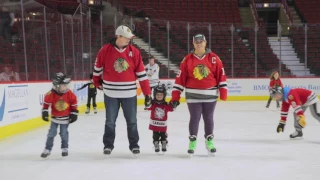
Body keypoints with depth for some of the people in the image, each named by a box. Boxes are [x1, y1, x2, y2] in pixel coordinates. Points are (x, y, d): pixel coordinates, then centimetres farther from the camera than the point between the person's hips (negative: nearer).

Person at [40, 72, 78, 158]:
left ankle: (65, 148, 24)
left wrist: (74, 114, -2)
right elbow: (46, 103, -7)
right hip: (55, 118, 0)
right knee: (51, 133, 3)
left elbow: (74, 103, -3)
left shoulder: (70, 94, -15)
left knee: (64, 134, 6)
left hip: (65, 118, 0)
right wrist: (45, 112, -10)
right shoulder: (51, 94, -20)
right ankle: (47, 149, 14)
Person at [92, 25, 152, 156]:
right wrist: (97, 83, 23)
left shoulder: (134, 52, -4)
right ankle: (108, 145, 27)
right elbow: (98, 68, 10)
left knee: (132, 121, 10)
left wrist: (147, 93, -4)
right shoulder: (105, 50, -7)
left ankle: (134, 145, 26)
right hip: (111, 93, -1)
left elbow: (141, 74, -3)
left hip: (129, 93, 1)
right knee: (110, 121, 11)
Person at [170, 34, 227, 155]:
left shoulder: (214, 58, -1)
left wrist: (223, 92, -3)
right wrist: (175, 97, -5)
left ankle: (209, 141, 26)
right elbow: (180, 78, -2)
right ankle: (192, 141, 19)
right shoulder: (187, 59, -2)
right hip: (193, 95, 0)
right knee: (194, 118, 5)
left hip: (210, 95, 1)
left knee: (208, 118, 11)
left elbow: (221, 75, 1)